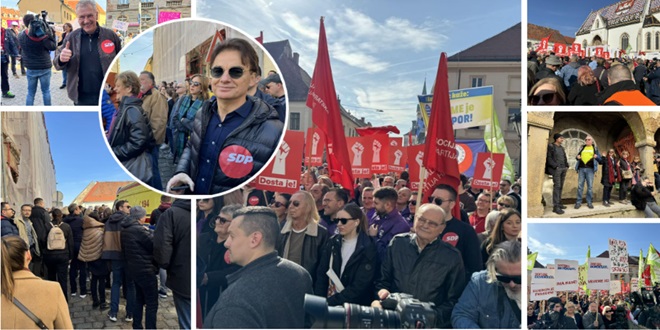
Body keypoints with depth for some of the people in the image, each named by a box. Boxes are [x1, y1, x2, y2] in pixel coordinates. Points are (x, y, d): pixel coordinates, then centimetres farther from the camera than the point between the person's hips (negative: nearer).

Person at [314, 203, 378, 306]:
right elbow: (321, 275, 7)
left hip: (354, 306, -3)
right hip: (327, 303, 4)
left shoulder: (368, 249, -4)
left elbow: (359, 287, -10)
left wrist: (331, 302, -14)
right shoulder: (332, 243, 9)